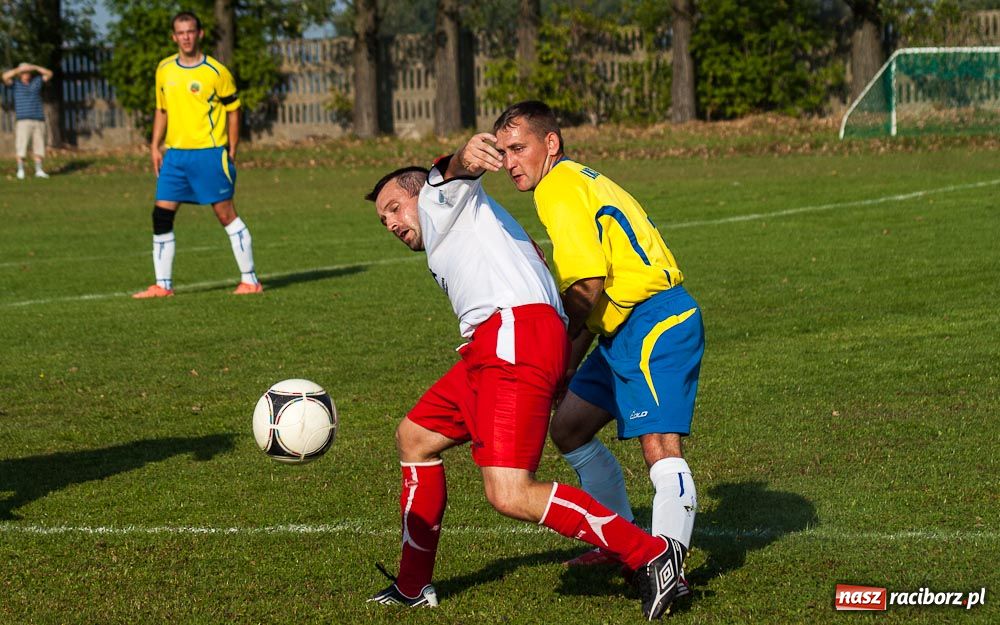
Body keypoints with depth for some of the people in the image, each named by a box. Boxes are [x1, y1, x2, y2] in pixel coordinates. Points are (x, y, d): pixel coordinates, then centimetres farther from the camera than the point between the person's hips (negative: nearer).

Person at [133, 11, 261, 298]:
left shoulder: (216, 72, -6)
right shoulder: (164, 70, 9)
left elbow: (233, 111, 0)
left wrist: (231, 152, -4)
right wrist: (155, 146, 11)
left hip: (209, 153, -5)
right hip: (174, 154, 5)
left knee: (226, 213, -3)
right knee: (161, 215, 0)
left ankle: (250, 280, 4)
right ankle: (163, 285, 8)